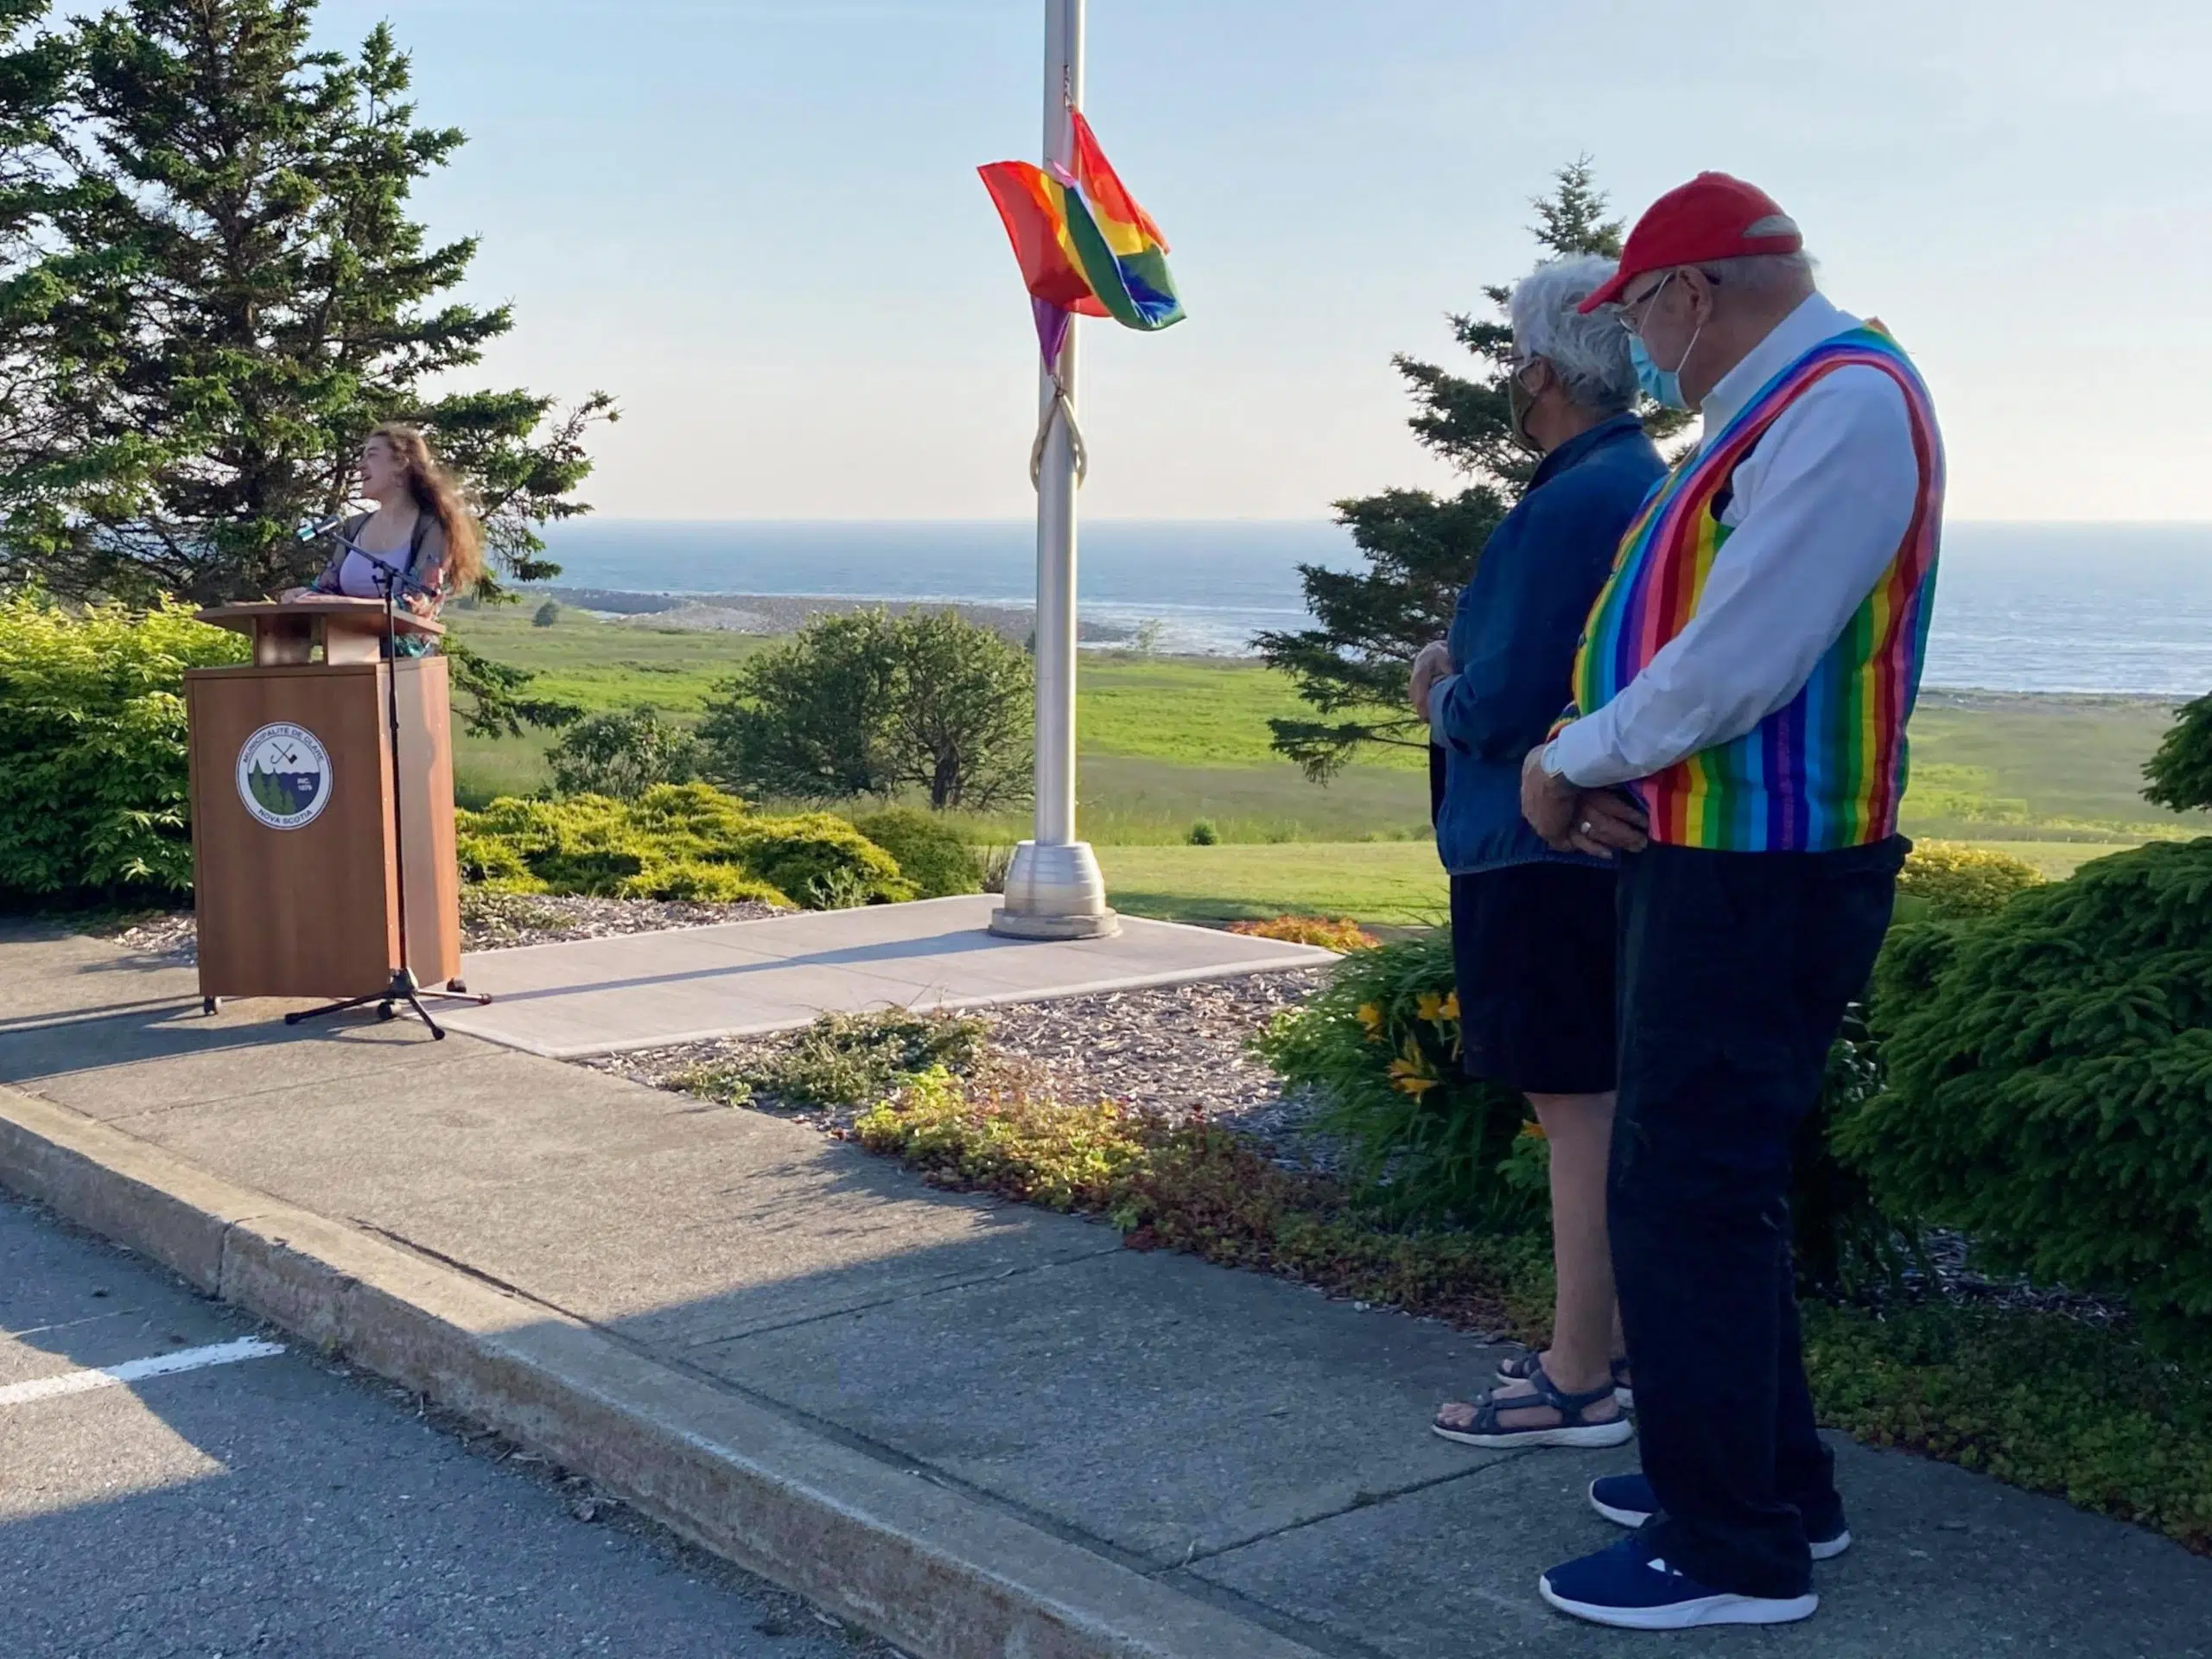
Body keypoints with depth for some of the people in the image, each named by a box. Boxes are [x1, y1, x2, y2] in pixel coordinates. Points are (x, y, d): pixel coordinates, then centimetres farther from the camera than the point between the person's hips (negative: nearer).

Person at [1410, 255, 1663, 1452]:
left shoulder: (1569, 508, -19)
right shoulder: (1651, 487, 14)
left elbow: (1501, 704, -20)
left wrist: (1440, 697, 1)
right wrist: (1465, 679, 10)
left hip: (1545, 855, -10)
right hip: (1617, 843, 10)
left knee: (1580, 1114, -4)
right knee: (1606, 1109, 16)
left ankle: (1577, 1385, 4)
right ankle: (1610, 1345, 26)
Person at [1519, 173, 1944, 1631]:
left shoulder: (1843, 403, -17)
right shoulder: (1778, 410, 16)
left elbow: (1733, 664, -24)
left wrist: (1571, 764, -10)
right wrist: (1603, 769, 0)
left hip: (1758, 882, -10)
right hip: (1714, 859, 10)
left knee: (1687, 1198, -5)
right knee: (1711, 1186, 18)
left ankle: (1735, 1551, 6)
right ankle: (1775, 1485, 31)